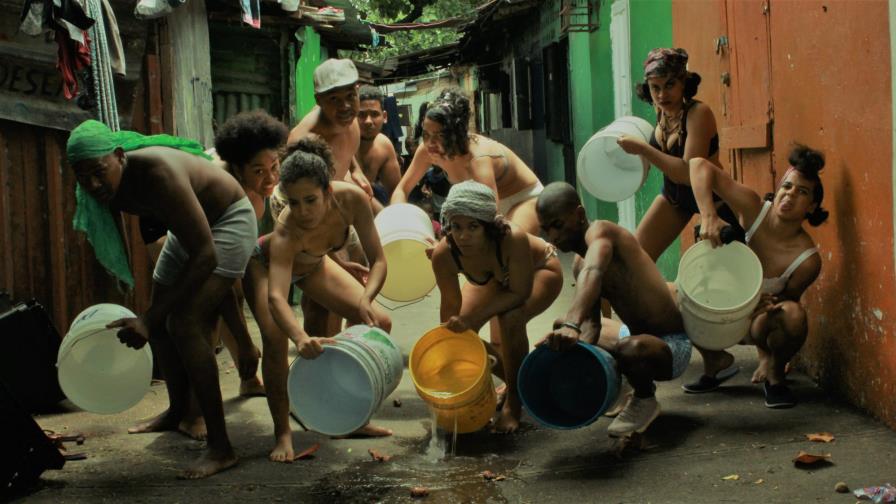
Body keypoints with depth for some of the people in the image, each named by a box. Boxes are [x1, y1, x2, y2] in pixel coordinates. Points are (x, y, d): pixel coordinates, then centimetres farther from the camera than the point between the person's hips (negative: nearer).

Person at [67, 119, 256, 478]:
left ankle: (221, 448, -17)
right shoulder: (105, 188, -15)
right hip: (188, 228, 8)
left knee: (184, 323, -21)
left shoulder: (157, 174, -37)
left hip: (228, 221, -8)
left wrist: (149, 318, -36)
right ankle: (178, 412, 39)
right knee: (159, 322, 13)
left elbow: (205, 256, -37)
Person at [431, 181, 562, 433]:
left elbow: (520, 293, -32)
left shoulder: (513, 239, -44)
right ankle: (515, 382, 18)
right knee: (460, 330, -9)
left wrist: (473, 317, -40)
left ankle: (514, 404, -12)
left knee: (510, 319, -32)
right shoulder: (443, 254, -32)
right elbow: (451, 306, -17)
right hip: (497, 277, 5)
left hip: (541, 271, -5)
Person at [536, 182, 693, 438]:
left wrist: (572, 324, -59)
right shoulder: (580, 264, 7)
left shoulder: (600, 232, -20)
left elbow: (593, 273, -43)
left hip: (672, 346, -10)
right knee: (561, 326, 17)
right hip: (635, 333, 10)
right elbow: (591, 325, -4)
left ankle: (645, 400, -7)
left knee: (630, 348, -42)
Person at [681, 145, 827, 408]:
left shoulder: (807, 259, -24)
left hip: (761, 319, -3)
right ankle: (716, 362, 5)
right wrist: (708, 216, -43)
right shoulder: (753, 210, -24)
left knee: (793, 315, -37)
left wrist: (769, 306, -33)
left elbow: (788, 298, -10)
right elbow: (700, 165, -29)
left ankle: (773, 368, -1)